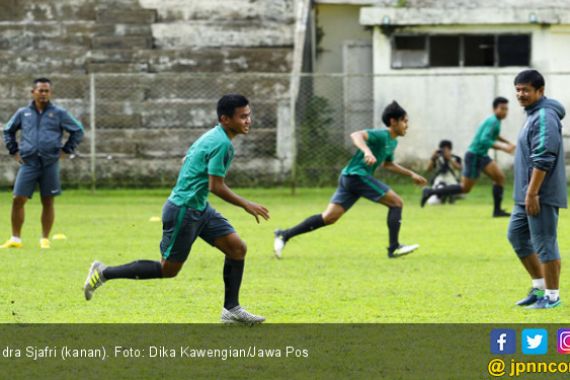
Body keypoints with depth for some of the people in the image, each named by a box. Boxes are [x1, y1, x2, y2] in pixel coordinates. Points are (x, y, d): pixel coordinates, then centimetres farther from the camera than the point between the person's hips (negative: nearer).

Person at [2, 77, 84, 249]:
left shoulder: (59, 113, 4)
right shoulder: (23, 113, 9)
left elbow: (78, 131, 11)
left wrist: (66, 150, 5)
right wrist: (14, 150, 14)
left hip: (50, 163, -1)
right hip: (28, 164, 1)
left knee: (48, 202, 3)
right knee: (18, 200, -6)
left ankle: (45, 239, 13)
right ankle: (15, 239, 1)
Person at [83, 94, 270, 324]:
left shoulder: (213, 137, 10)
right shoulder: (222, 143, -21)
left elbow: (188, 159, 21)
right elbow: (216, 187, -24)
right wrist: (246, 205, -15)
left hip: (199, 209, 10)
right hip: (184, 210, -10)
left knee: (237, 248, 2)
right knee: (168, 269, 1)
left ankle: (231, 310, 7)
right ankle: (104, 273, 10)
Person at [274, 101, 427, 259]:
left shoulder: (392, 142, 19)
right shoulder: (381, 136, -12)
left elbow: (387, 164, 37)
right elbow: (356, 135, -28)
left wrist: (411, 174, 35)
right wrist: (367, 151, -46)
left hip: (348, 178, 10)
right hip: (357, 175, -10)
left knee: (329, 217, 5)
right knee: (396, 202, -6)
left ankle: (285, 235, 3)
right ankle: (394, 247, -6)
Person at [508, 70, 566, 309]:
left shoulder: (544, 117, -16)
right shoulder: (534, 114, 16)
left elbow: (542, 160, -22)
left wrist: (532, 193, -23)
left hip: (542, 195, -11)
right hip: (527, 195, 11)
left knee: (544, 242, -5)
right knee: (517, 235, 15)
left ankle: (552, 296, 2)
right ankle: (540, 287, 22)